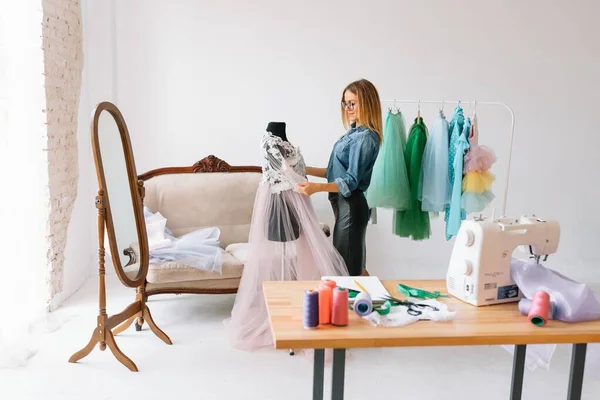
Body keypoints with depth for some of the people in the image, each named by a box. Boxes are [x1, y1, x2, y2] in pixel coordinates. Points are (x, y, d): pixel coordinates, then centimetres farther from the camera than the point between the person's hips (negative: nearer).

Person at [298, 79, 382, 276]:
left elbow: (351, 181, -22)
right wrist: (306, 169, 9)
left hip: (352, 205, -10)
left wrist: (317, 187, -34)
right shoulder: (354, 132, 11)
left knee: (348, 266, 0)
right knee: (354, 263, 19)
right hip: (345, 204, 10)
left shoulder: (365, 137, -17)